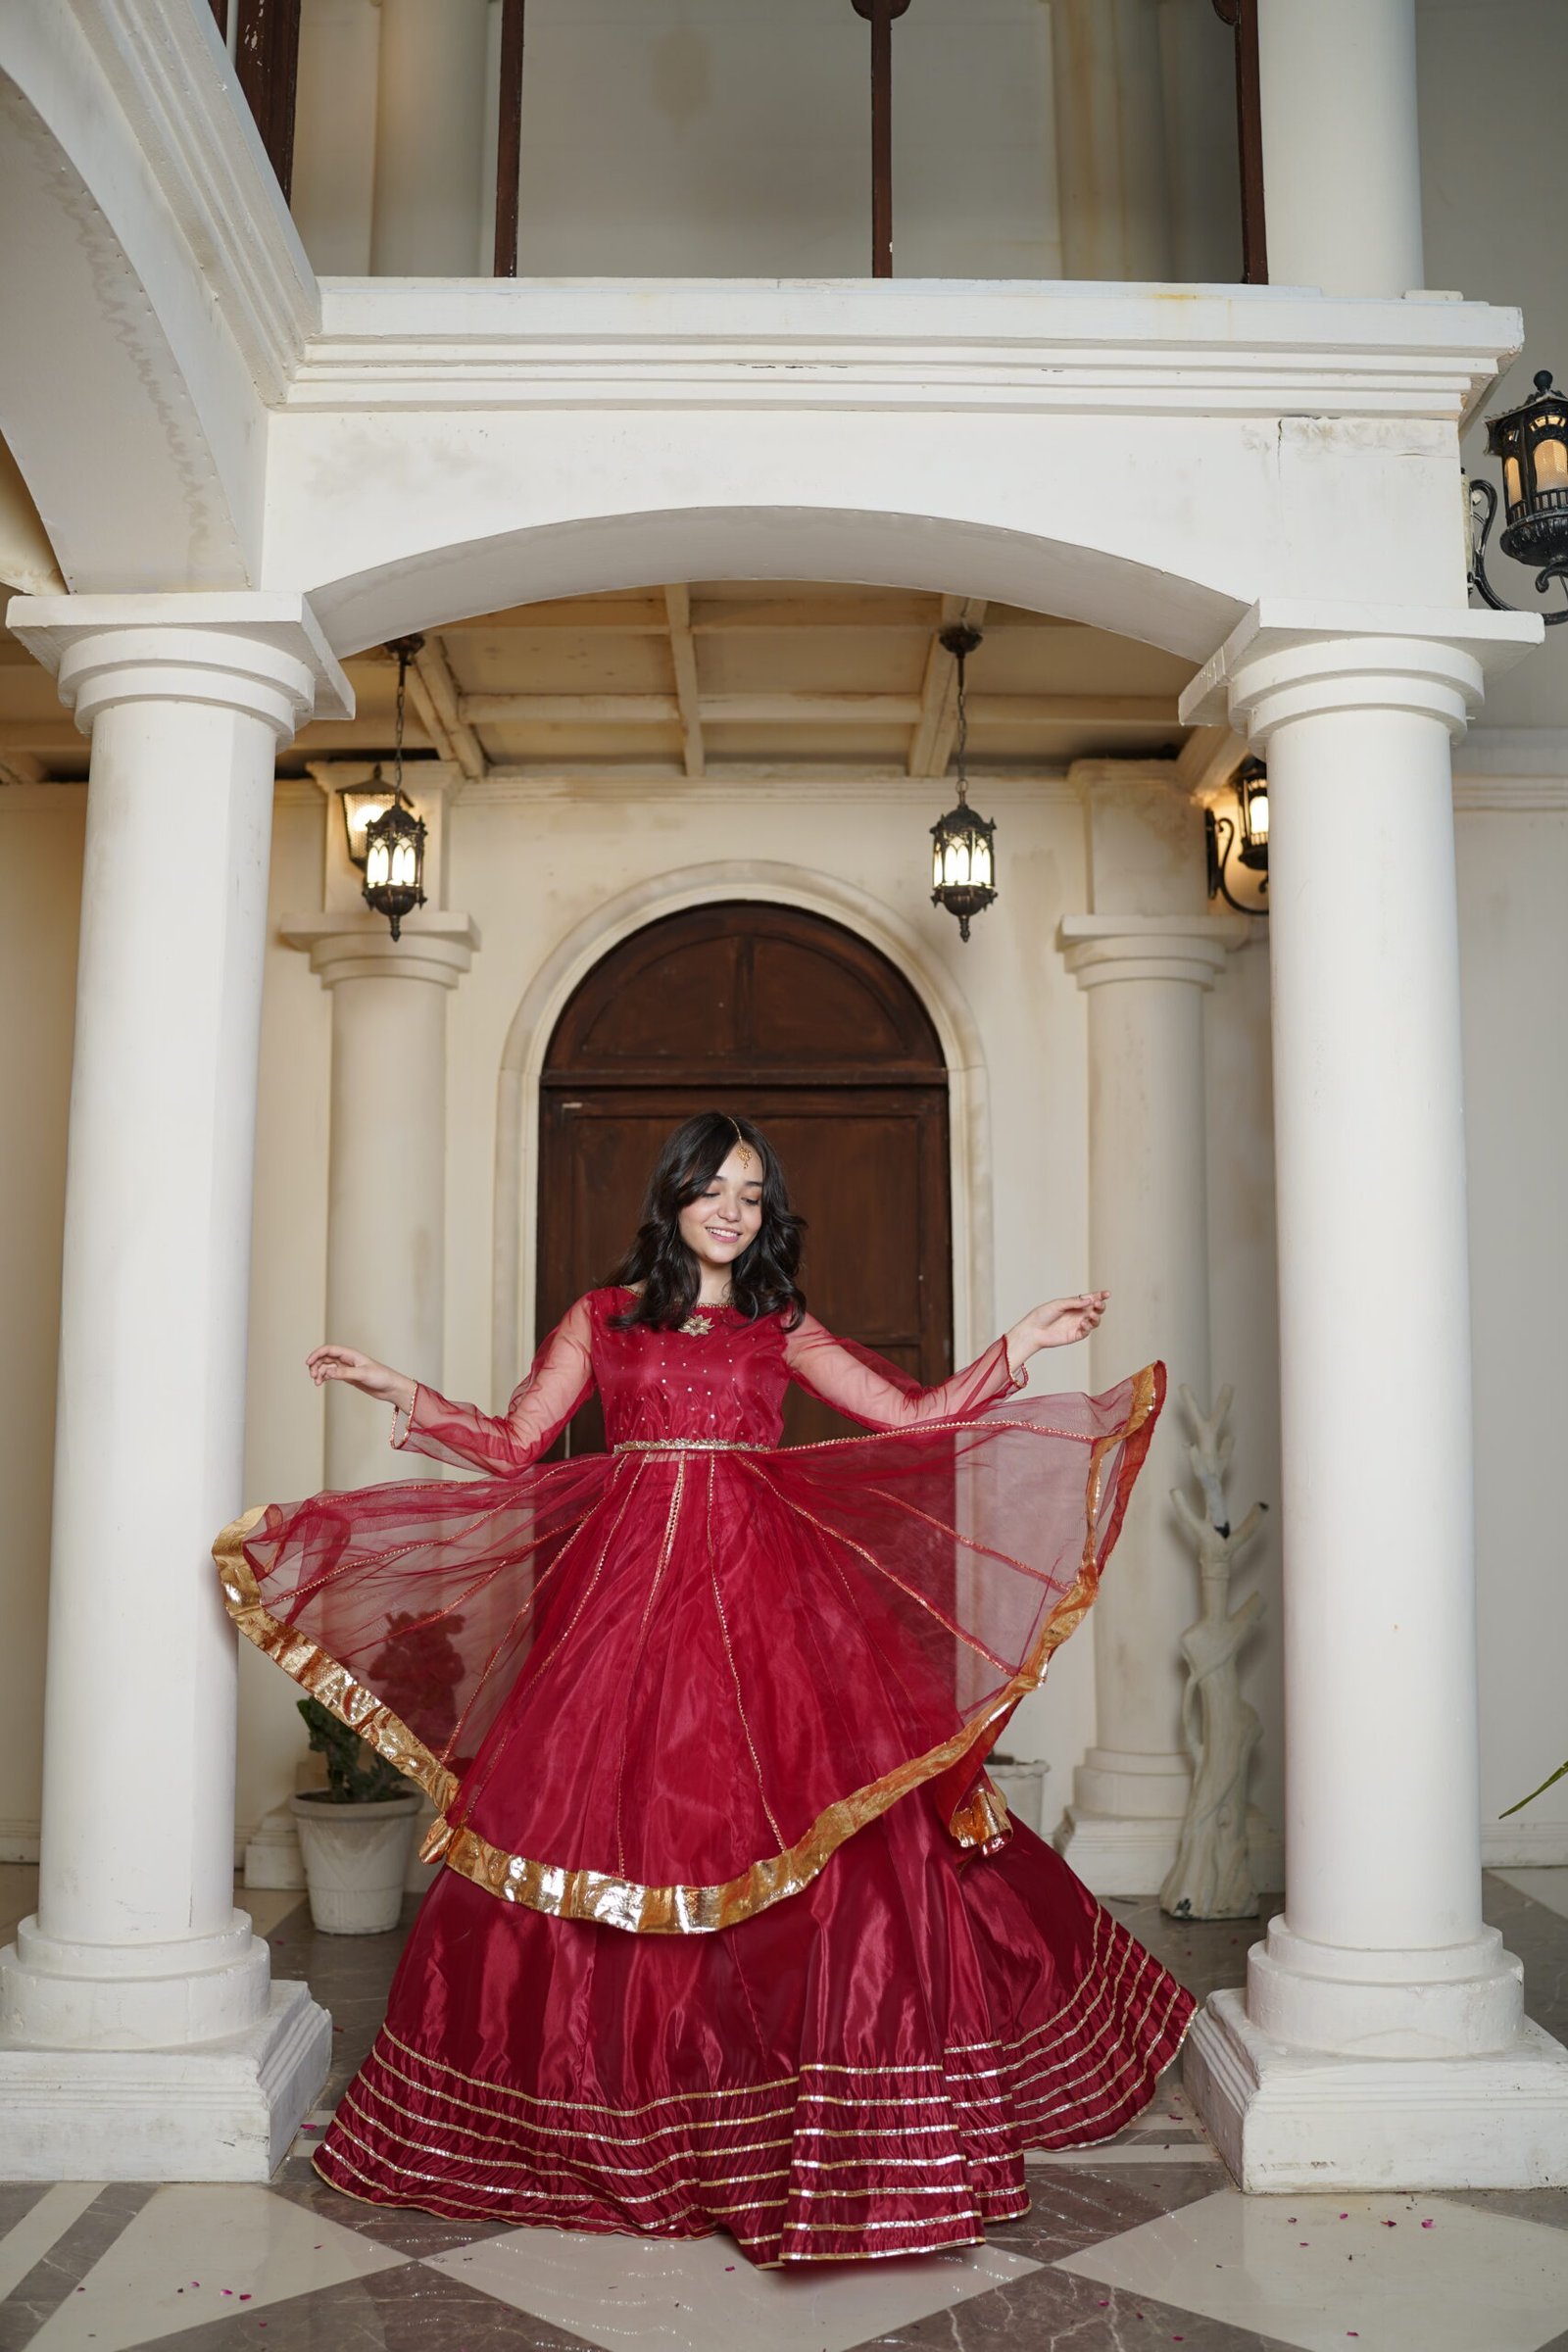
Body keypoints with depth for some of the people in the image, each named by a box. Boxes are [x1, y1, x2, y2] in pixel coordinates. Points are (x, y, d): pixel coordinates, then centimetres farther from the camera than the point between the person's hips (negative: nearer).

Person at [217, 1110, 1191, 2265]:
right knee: (607, 1813, -4)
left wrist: (1021, 1347, 5)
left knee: (808, 1823, -8)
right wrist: (404, 1394, 1)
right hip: (629, 1588, 0)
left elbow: (913, 1416, 10)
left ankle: (787, 2107, 6)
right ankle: (618, 2107, 12)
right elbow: (513, 1446, 9)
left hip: (761, 1589, 1)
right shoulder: (602, 1317, 11)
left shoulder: (784, 1328, 13)